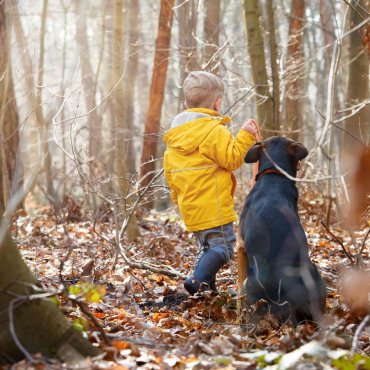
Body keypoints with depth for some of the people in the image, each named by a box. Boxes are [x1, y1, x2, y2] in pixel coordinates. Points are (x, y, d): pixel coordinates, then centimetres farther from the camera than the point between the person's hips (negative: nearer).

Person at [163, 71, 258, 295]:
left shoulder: (175, 135, 14)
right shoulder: (215, 130, -11)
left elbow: (169, 171, 18)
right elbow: (231, 159, -14)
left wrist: (178, 197, 28)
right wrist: (245, 136, -9)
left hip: (190, 206, 8)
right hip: (214, 206, -8)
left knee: (208, 247, 18)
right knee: (223, 246, -8)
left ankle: (207, 288, 11)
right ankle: (198, 281, -23)